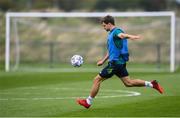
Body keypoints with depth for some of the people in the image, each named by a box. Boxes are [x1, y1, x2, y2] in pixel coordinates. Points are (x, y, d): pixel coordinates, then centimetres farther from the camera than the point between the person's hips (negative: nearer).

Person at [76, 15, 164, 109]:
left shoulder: (116, 31, -12)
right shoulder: (111, 34, 19)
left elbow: (122, 35, -38)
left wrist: (131, 37, -58)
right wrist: (103, 60, 33)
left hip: (115, 62, -10)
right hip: (120, 62, 10)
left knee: (97, 79, -3)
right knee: (128, 82, 9)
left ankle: (88, 102, 5)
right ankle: (151, 84, 7)